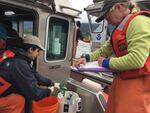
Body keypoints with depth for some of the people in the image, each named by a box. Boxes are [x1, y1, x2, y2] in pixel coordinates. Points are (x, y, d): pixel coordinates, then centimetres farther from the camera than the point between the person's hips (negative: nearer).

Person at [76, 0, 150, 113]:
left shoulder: (139, 22, -18)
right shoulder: (122, 26, 15)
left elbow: (136, 59, -28)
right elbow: (106, 49, 15)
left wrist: (107, 63, -15)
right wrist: (88, 58, 1)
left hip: (136, 83, -9)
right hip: (122, 79, 9)